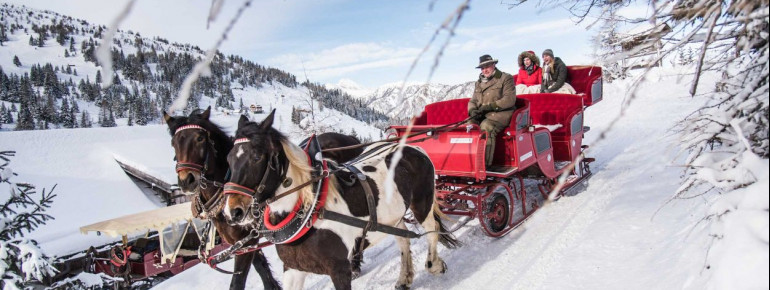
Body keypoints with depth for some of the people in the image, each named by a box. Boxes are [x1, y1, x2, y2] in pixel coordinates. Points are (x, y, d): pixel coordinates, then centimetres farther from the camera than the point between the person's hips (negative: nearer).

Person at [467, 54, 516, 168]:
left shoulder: (506, 78, 5)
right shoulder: (479, 83, 24)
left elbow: (510, 100, -7)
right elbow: (472, 101, 22)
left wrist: (491, 106, -15)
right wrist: (472, 110, -3)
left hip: (500, 113, -6)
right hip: (481, 115, 6)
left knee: (486, 126, -36)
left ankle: (485, 162, -39)